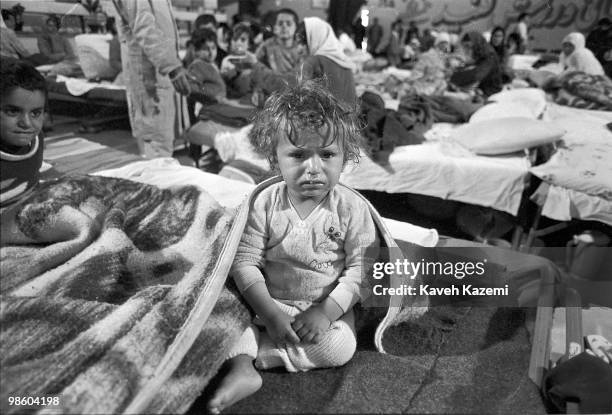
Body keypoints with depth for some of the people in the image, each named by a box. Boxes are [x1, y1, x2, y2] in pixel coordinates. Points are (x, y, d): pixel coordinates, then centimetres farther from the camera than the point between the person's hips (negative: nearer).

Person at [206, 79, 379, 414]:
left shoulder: (351, 208, -13)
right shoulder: (264, 204, -11)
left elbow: (361, 269, -11)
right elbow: (245, 262, -13)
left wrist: (325, 311, -21)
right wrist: (271, 314, -22)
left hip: (328, 305, 0)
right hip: (269, 302, 1)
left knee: (339, 348, -25)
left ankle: (250, 351, -12)